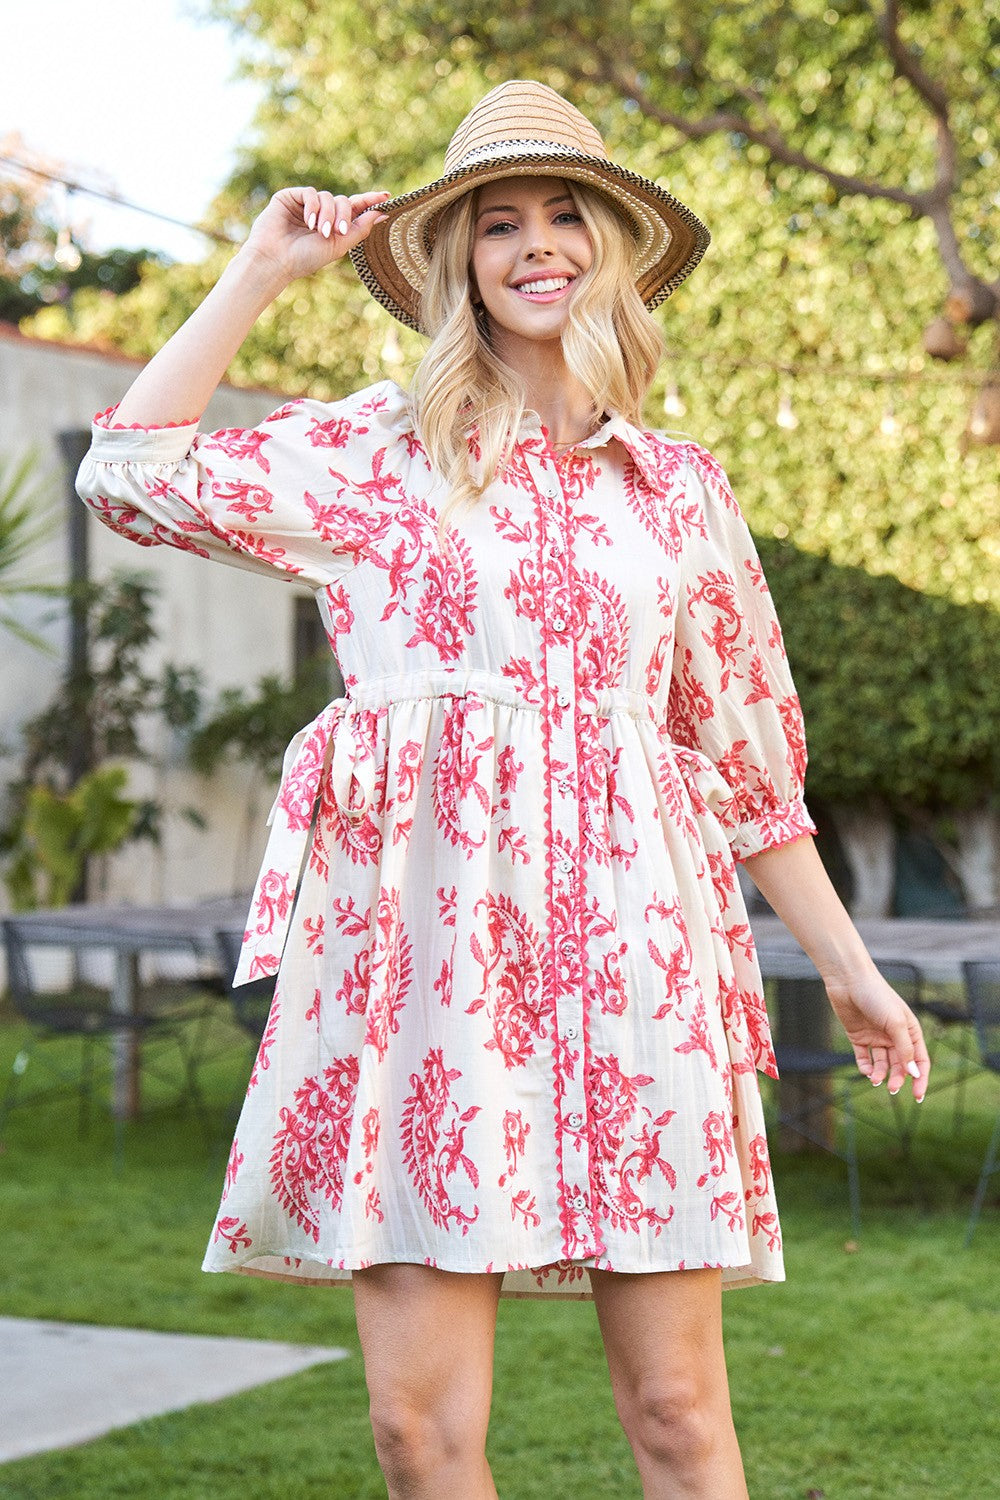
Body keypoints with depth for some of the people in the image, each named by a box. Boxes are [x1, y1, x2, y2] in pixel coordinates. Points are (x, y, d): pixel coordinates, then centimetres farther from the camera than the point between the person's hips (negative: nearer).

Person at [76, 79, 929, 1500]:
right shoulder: (374, 455, 11)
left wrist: (847, 964, 20)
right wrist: (259, 274, 7)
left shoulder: (680, 489, 16)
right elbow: (134, 473, 1)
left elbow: (747, 748, 20)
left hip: (628, 939, 2)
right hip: (426, 937, -1)